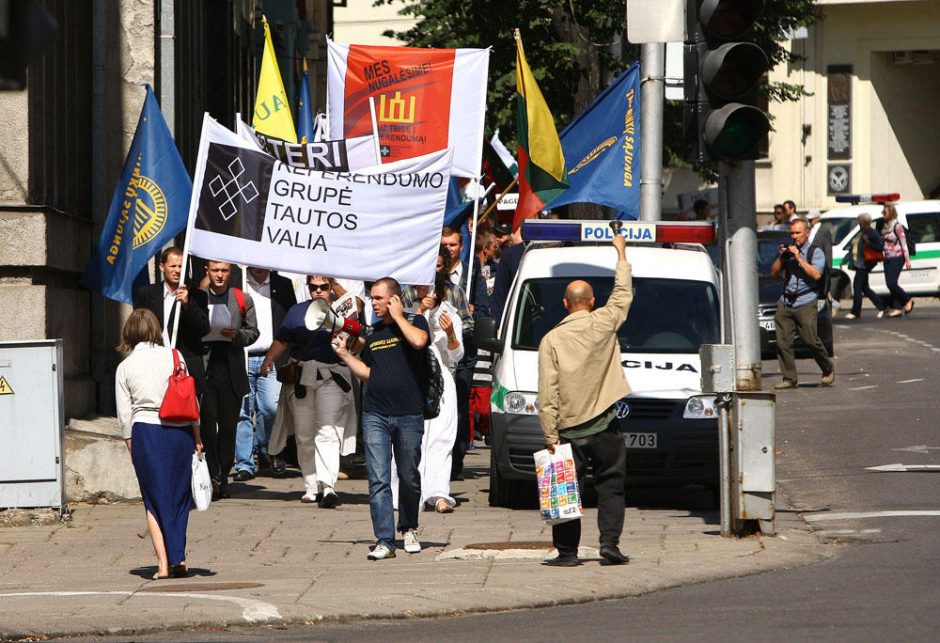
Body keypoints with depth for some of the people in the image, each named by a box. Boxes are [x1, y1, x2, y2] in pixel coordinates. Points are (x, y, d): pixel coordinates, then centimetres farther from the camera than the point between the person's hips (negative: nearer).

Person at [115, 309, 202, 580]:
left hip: (145, 432, -1)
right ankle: (178, 556, 4)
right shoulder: (173, 357, 1)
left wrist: (131, 446, 11)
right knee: (179, 496, 12)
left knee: (154, 500, 5)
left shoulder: (125, 367, 2)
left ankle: (163, 563, -2)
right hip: (179, 430, 1)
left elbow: (124, 414, 2)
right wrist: (197, 438, 10)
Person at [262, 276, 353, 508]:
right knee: (304, 436, 5)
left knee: (328, 432, -17)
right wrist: (270, 359, -1)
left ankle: (328, 486, -24)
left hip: (332, 377, -4)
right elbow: (282, 341, 14)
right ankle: (311, 487, 14)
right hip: (301, 378, 4)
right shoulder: (297, 311, 16)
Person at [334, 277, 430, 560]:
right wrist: (345, 355, 11)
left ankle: (409, 529, 31)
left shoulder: (415, 322, 3)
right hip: (375, 415, 3)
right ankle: (384, 540, -8)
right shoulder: (373, 333, 16)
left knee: (408, 477, 9)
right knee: (378, 480, -6)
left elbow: (418, 341, -21)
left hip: (409, 415, -3)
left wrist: (397, 315, -9)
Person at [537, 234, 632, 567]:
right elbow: (623, 293, 15)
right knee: (610, 486, 8)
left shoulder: (551, 340, -3)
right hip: (604, 426, 0)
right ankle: (610, 543, -2)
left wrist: (550, 435, -2)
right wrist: (621, 253, 26)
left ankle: (567, 550, 1)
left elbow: (547, 395, -6)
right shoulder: (602, 324, -4)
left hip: (568, 429, 0)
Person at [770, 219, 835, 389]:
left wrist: (798, 257, -11)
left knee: (811, 340, -10)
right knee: (783, 341, -4)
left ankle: (828, 369, 12)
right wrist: (782, 256, 1)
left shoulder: (816, 252, 4)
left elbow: (816, 274, -12)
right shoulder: (788, 251, 19)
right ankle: (789, 378, 1)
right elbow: (774, 272, 16)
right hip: (786, 302, 5)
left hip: (805, 302, -5)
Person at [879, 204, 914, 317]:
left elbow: (904, 243, -11)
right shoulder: (885, 226, 11)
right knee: (890, 284, 3)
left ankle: (908, 301, 4)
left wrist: (907, 259, -13)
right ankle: (897, 308, 6)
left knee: (891, 283, -13)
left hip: (897, 258, -8)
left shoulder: (897, 226, -11)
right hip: (888, 259, 8)